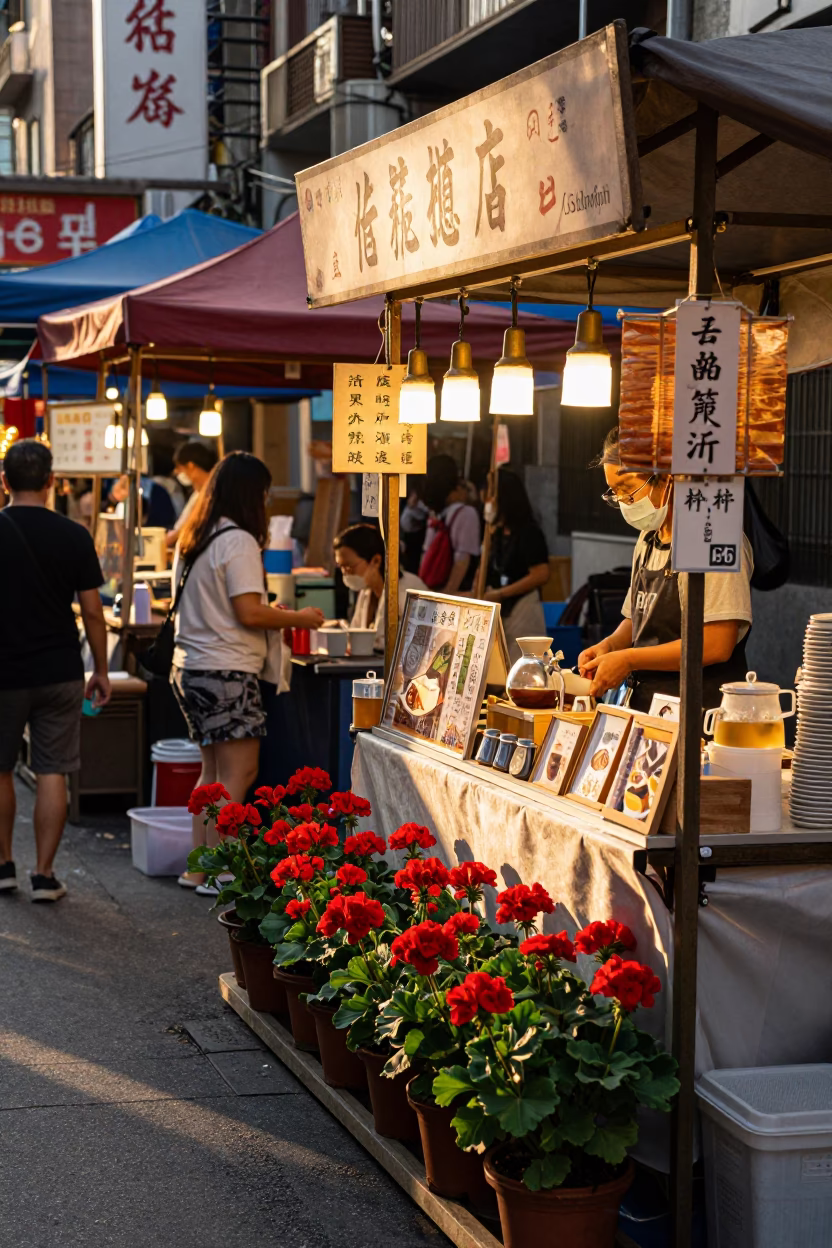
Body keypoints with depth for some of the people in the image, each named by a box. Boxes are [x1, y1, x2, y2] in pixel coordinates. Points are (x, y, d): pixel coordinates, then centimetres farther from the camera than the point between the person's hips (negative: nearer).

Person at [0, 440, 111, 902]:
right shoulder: (74, 536, -3)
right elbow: (92, 611, -1)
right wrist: (101, 671, 10)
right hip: (60, 672, 1)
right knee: (52, 774, 4)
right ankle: (45, 874, 5)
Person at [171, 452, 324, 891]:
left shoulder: (192, 539, 14)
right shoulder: (238, 541, -14)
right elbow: (249, 613, -19)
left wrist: (271, 612, 23)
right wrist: (298, 619, -5)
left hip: (189, 669, 10)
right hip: (227, 672, -10)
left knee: (214, 771, 16)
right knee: (238, 773, -5)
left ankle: (197, 866, 18)